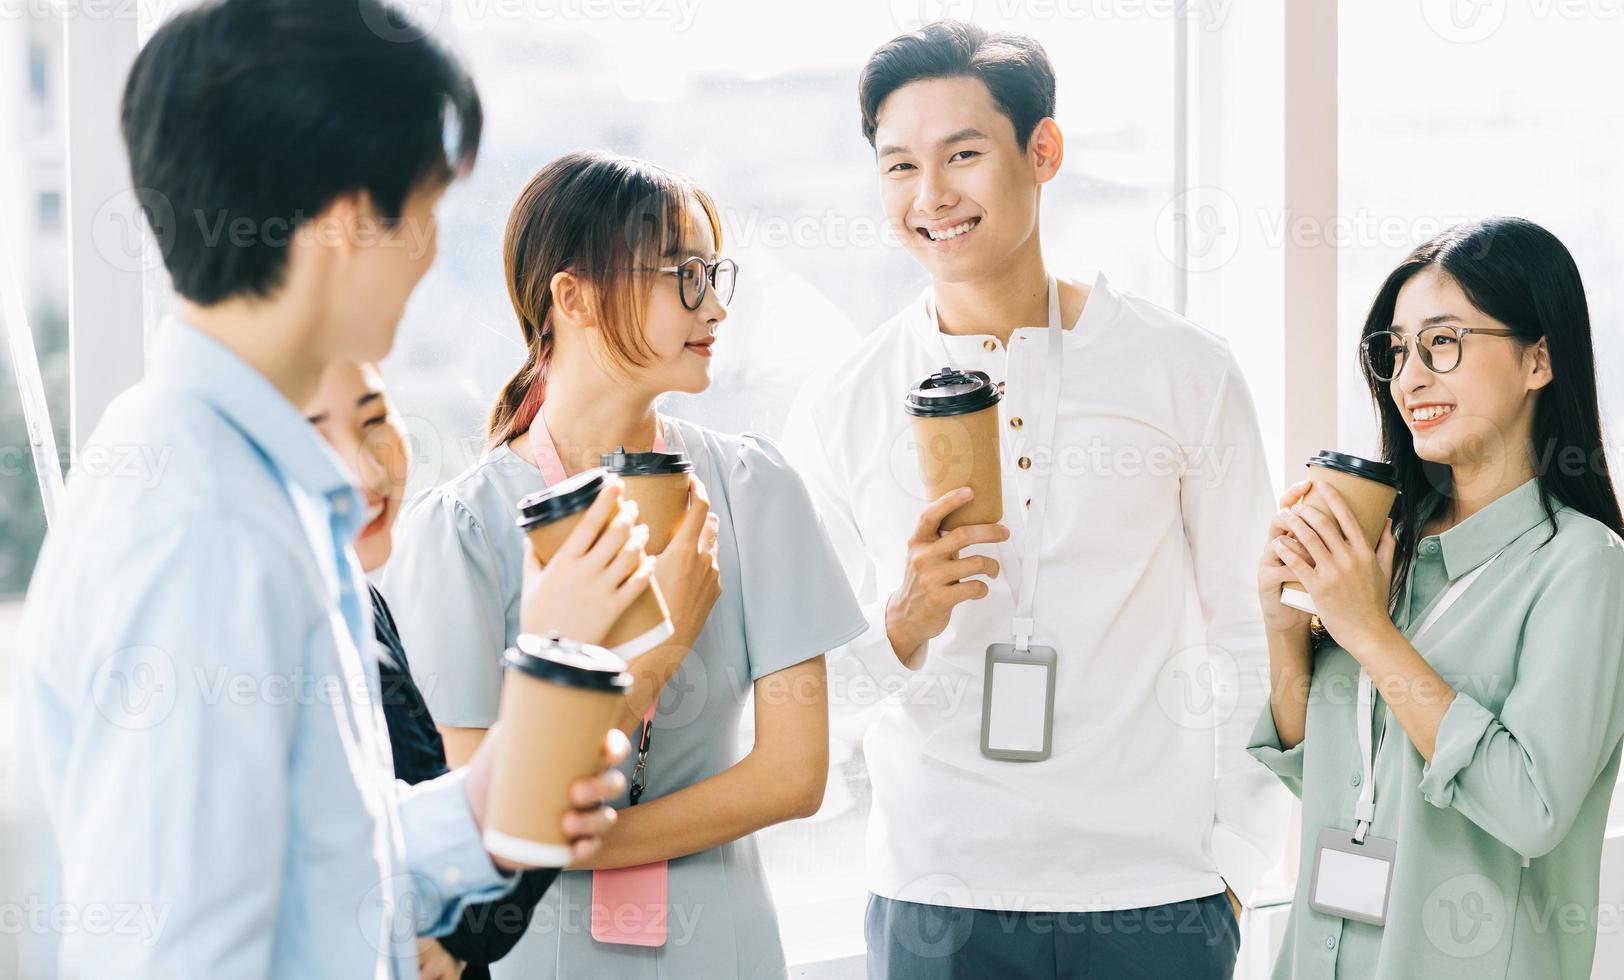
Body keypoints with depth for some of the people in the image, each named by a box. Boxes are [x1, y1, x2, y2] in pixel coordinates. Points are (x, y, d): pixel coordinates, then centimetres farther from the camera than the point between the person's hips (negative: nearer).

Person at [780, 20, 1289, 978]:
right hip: (934, 897, 1)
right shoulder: (840, 411, 1)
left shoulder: (1184, 373, 0)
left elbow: (1245, 631, 7)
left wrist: (1233, 858, 4)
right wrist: (901, 625, -15)